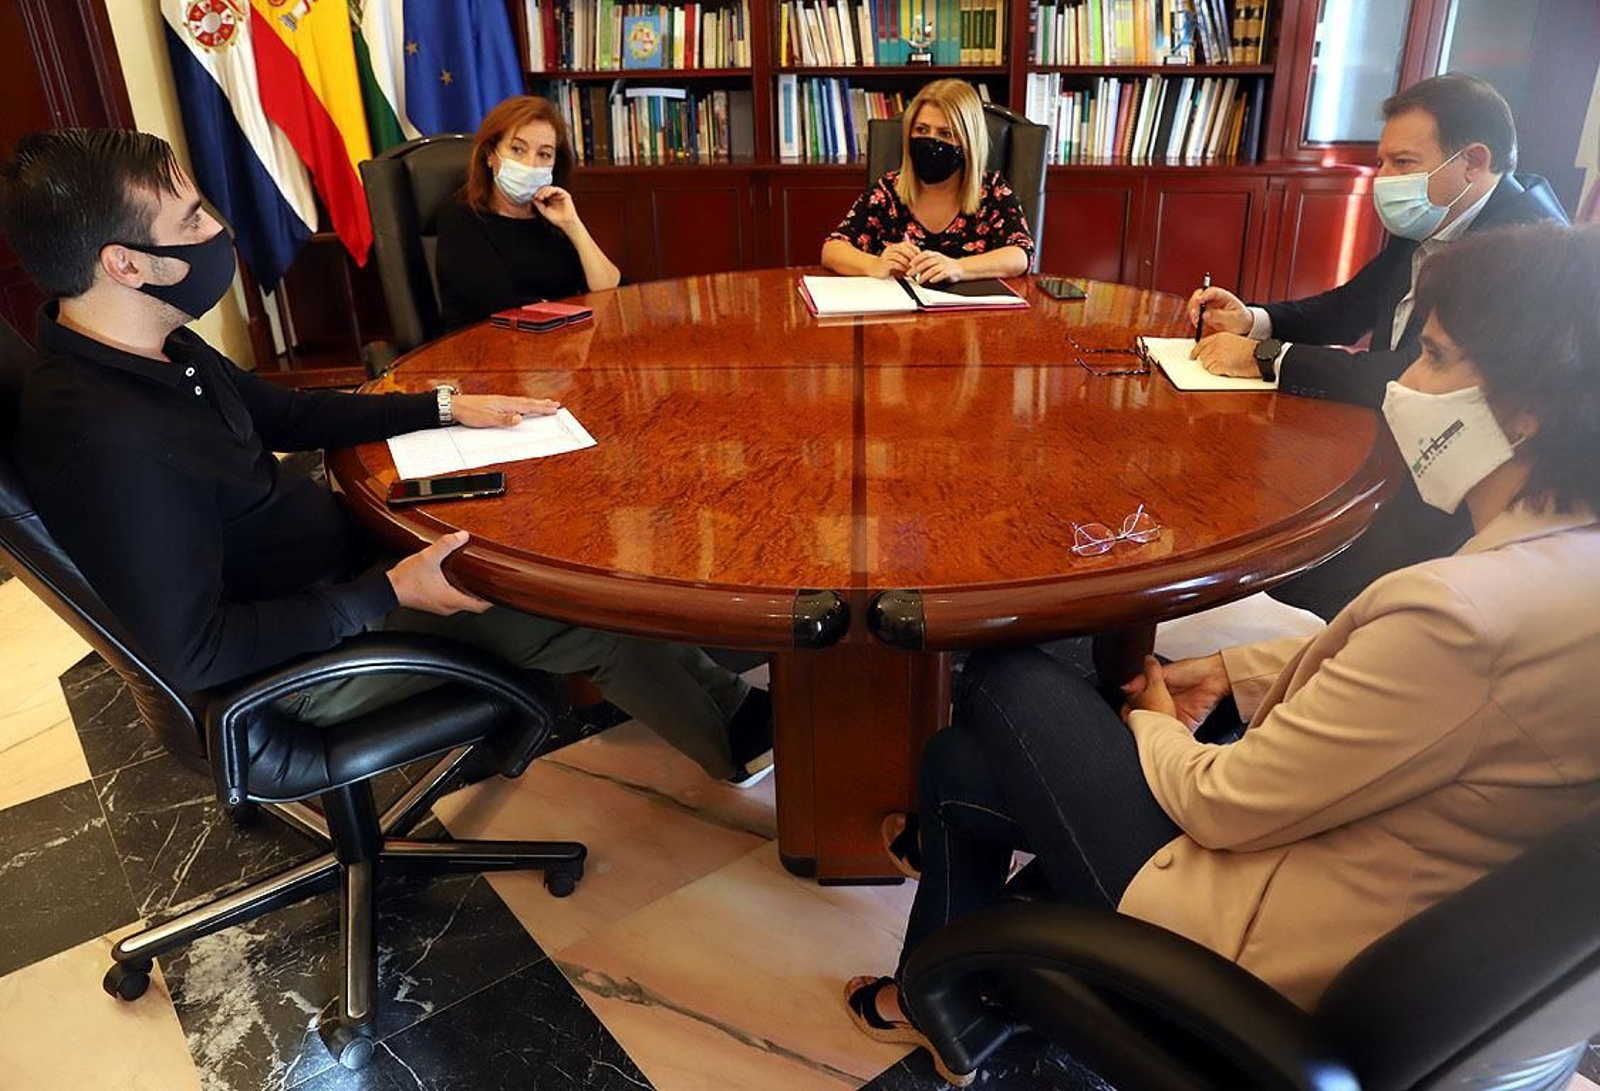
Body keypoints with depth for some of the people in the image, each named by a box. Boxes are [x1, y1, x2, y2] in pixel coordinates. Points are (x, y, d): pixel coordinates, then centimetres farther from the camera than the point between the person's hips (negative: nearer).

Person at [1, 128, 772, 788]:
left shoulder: (158, 350, -3)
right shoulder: (103, 438, -33)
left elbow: (288, 415, 12)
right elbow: (194, 655, -29)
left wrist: (448, 408, 5)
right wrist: (389, 593, -26)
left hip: (340, 568, 9)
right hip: (307, 657, -9)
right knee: (599, 618, -6)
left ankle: (717, 701, 23)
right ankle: (743, 737, 19)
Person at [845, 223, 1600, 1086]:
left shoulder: (1469, 611, -34)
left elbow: (1223, 806, -24)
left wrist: (1155, 726, -4)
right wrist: (1231, 671, 7)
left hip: (1263, 952, -8)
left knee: (1001, 683, 8)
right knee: (963, 764, 13)